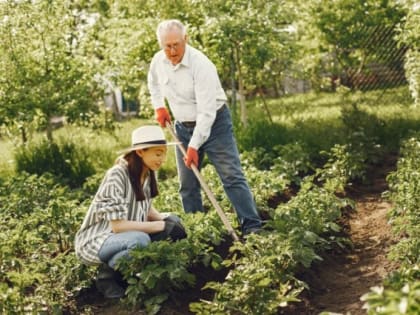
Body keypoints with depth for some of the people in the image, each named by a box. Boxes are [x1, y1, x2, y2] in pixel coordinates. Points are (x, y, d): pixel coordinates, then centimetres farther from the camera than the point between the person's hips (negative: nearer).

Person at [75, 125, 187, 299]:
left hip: (125, 236, 8)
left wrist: (164, 219, -10)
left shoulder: (148, 172, -2)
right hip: (95, 241, -8)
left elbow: (145, 208, 11)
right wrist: (161, 226, -26)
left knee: (173, 221, -5)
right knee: (139, 240, -36)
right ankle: (107, 274, -6)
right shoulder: (117, 175, -25)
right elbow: (118, 225, -28)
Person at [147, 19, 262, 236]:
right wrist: (159, 106, 9)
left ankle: (252, 227, -11)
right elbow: (153, 82, 22)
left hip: (213, 123, -6)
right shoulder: (158, 61, -5)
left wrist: (194, 146, -28)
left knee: (232, 177, -10)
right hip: (183, 126, 6)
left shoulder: (200, 64, -26)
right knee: (187, 184, 7)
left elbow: (206, 112, -28)